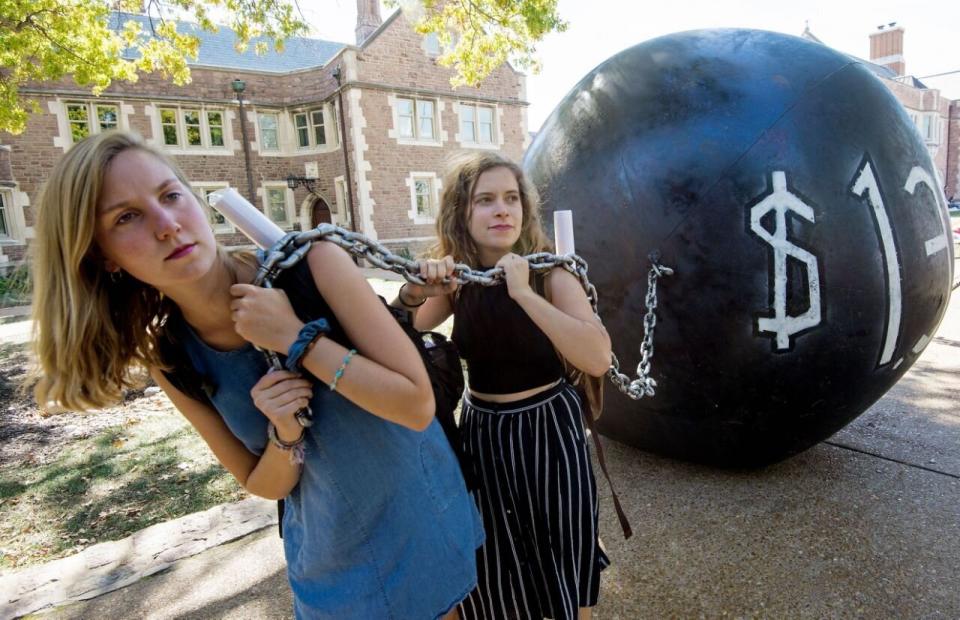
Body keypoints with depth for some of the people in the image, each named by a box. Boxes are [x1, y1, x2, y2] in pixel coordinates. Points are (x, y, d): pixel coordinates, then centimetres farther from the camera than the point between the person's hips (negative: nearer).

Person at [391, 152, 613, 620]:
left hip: (547, 428, -2)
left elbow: (598, 358, -28)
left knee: (563, 565, 17)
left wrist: (524, 293, -33)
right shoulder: (457, 279, -5)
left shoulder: (549, 271, -15)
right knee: (492, 570, 19)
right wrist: (414, 292, -21)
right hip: (481, 431, 3)